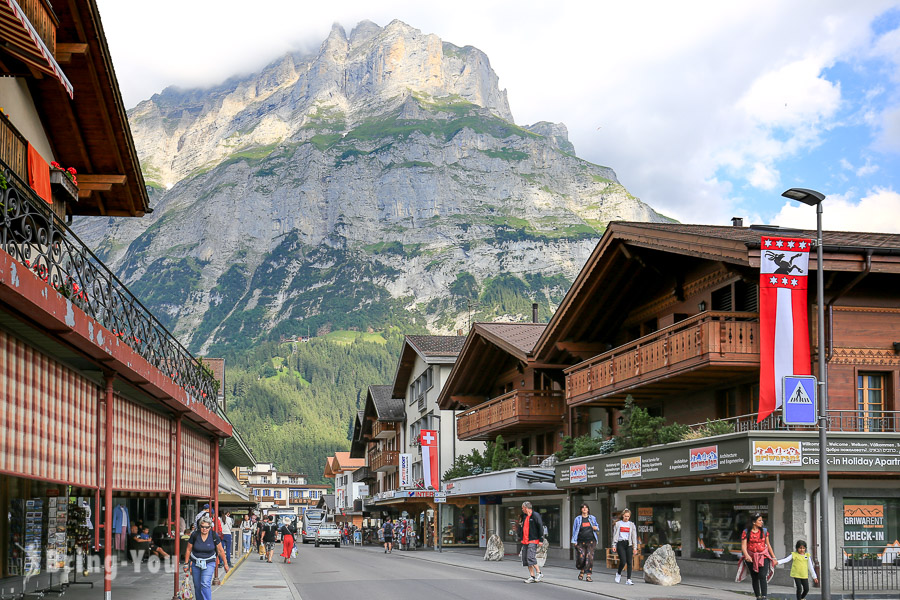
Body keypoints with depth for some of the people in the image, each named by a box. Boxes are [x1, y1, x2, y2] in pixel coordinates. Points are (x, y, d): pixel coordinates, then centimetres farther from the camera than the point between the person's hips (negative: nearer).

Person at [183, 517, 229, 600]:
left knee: (205, 584, -19)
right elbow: (188, 550, 3)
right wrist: (186, 564, 7)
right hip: (195, 563, 2)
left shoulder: (214, 536, -11)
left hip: (209, 563, -2)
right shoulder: (194, 535, -10)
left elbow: (220, 550, 1)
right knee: (197, 586, 7)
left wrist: (225, 564, 5)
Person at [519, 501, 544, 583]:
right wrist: (521, 538, 18)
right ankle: (532, 576, 9)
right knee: (525, 558, 4)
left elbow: (540, 527, -11)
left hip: (533, 540, -8)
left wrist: (540, 539, -13)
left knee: (530, 557, -17)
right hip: (525, 541, 8)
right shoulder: (524, 516, 16)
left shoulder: (535, 515, -9)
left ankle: (539, 573, -4)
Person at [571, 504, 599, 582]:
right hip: (581, 542, -1)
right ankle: (581, 571, 22)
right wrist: (574, 541, 0)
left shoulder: (592, 518, 10)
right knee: (581, 557, -7)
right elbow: (574, 530, 6)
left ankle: (588, 575, -6)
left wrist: (596, 528, -5)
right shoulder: (578, 519, 6)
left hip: (591, 541, 1)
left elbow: (597, 527, 21)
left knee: (589, 557, -9)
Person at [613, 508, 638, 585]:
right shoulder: (618, 524, 9)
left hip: (628, 544, 2)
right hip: (620, 544, -2)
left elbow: (634, 536, 10)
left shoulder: (631, 525, 12)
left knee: (629, 562, -4)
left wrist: (635, 547, 3)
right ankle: (618, 573, 15)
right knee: (623, 561, -13)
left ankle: (628, 579, -1)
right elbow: (615, 535, 9)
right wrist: (614, 545, 1)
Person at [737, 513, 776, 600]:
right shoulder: (746, 532, -3)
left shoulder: (764, 531, 5)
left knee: (763, 576, -16)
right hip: (751, 558, 0)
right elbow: (743, 546, -9)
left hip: (763, 557, 0)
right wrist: (746, 555, -28)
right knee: (754, 578, 9)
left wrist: (773, 557, 17)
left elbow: (768, 544, 14)